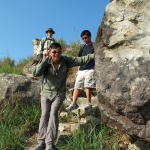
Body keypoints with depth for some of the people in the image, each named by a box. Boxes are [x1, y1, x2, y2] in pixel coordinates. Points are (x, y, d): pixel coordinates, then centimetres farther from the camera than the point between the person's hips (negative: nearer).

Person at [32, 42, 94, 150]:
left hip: (59, 93, -1)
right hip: (46, 93, 1)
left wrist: (94, 55, -16)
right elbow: (36, 73, -25)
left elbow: (81, 60, -8)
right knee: (44, 114, -7)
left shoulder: (66, 61, -7)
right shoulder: (46, 62, -11)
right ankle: (42, 141, 0)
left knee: (53, 113, -16)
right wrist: (44, 59, -29)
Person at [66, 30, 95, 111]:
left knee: (87, 86, -11)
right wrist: (78, 69, 16)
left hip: (90, 69, -6)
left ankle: (88, 103, -4)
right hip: (81, 70, 6)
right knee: (77, 86, 1)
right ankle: (74, 103, 4)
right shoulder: (83, 48, 19)